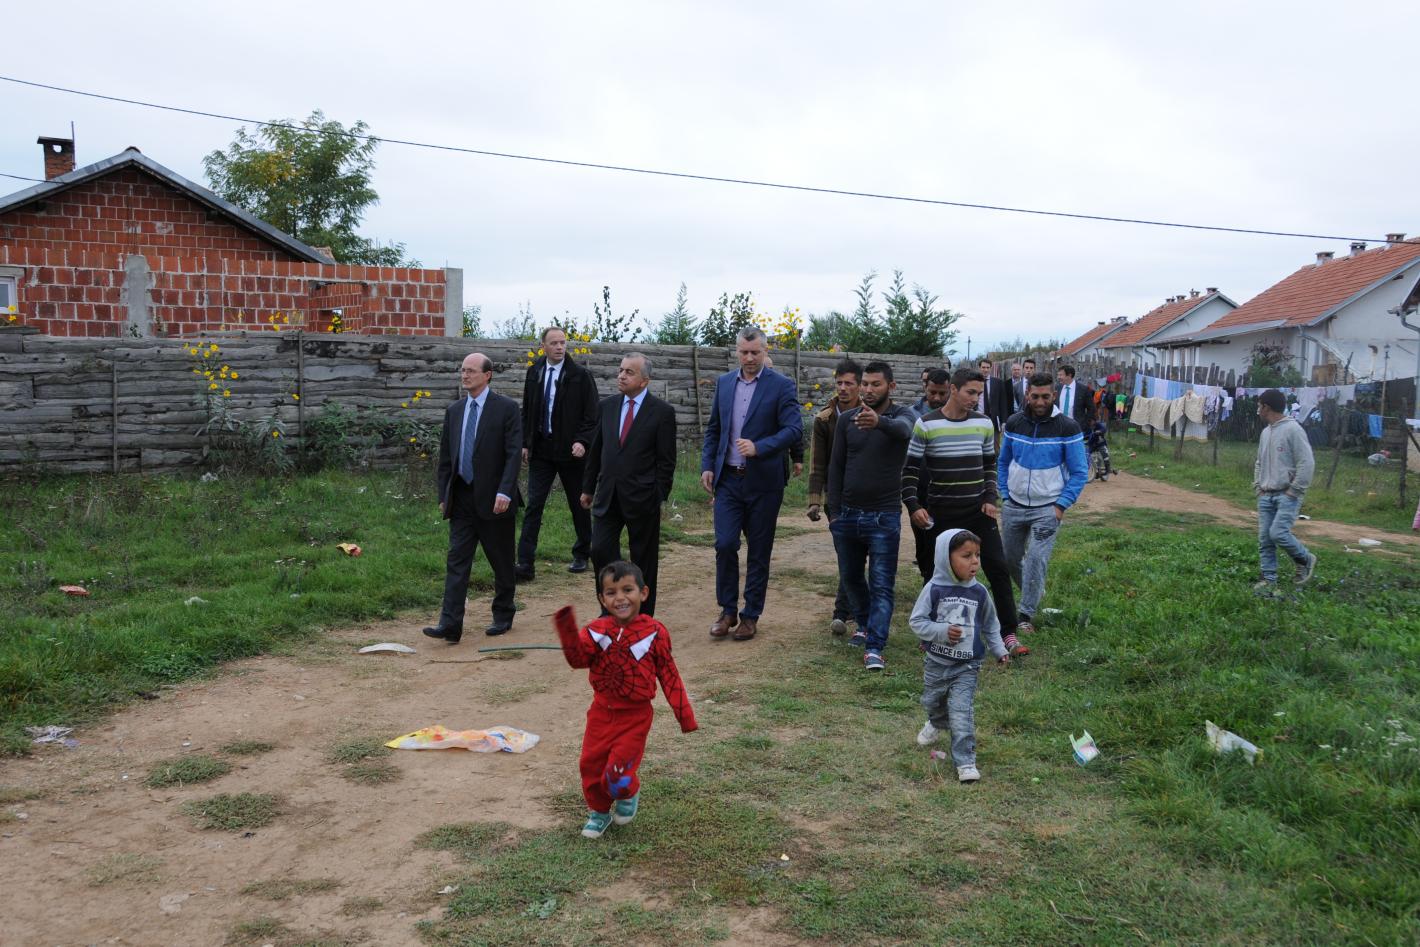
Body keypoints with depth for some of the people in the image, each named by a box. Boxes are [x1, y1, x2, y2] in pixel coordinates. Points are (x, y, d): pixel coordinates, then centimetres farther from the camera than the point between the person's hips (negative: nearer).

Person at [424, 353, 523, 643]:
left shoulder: (506, 408, -5)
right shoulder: (453, 411, 10)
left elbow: (513, 453, -11)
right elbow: (445, 457, 14)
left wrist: (504, 492, -19)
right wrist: (443, 496, 10)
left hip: (494, 498, -4)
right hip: (462, 498, 4)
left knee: (501, 561, 9)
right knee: (456, 561, -3)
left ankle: (502, 616, 25)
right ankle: (450, 625, -6)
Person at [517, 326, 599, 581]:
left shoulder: (581, 375, -6)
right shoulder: (534, 372, 6)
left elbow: (592, 414, -6)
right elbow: (527, 411, 13)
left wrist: (583, 441, -19)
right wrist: (525, 443, 5)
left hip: (571, 450, -2)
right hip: (541, 450, 3)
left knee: (578, 505, 11)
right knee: (533, 505, -4)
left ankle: (581, 555, 29)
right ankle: (525, 565, -5)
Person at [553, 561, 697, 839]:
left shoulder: (654, 633, -10)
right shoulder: (597, 630, -5)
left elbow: (669, 676, -4)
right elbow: (578, 658, -21)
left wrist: (685, 716, -2)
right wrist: (568, 630, -38)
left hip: (635, 716, -3)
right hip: (601, 712, 3)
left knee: (619, 773, -7)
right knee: (591, 766, 10)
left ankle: (629, 794, 29)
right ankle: (598, 811, 37)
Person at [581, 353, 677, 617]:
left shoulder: (662, 412, -6)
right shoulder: (606, 406, 8)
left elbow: (666, 460, -5)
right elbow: (595, 450, 14)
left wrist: (659, 497, -9)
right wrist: (588, 487, 15)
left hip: (642, 498, -4)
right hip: (607, 496, 4)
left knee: (643, 560, 6)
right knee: (600, 551, -3)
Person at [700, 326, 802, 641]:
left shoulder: (781, 386, -6)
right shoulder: (724, 383, 9)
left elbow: (794, 429, -14)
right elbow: (713, 428, 15)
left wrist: (759, 447, -26)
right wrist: (707, 465, 5)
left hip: (763, 482, -3)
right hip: (727, 479, 3)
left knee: (759, 551, 6)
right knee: (725, 544, -5)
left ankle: (751, 615, 17)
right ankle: (728, 611, 11)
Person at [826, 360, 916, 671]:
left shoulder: (902, 414, -6)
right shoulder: (846, 419, 4)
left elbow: (903, 430, -32)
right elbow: (836, 467, 8)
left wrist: (879, 422, -55)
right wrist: (834, 511, 4)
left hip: (884, 517, -4)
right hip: (847, 515, 5)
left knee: (882, 584, -6)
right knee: (850, 576, 18)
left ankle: (874, 648, -7)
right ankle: (865, 625, 39)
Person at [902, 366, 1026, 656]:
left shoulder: (983, 423, 3)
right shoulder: (926, 425, -8)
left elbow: (990, 465, 14)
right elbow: (910, 469, -4)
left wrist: (991, 499, 0)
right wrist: (914, 506, -14)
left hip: (978, 510, 3)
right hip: (941, 513, -2)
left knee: (998, 568, -3)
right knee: (936, 573, 6)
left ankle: (1009, 634, 4)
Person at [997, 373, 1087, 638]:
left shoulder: (1067, 428, -10)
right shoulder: (1013, 424, 0)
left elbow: (1079, 472, -6)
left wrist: (1061, 505, -12)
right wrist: (1005, 496, 4)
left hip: (1047, 508, -4)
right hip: (1014, 506, 4)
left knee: (1036, 559, -12)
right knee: (1010, 559, 12)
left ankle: (1026, 614, 0)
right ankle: (1033, 592, 38)